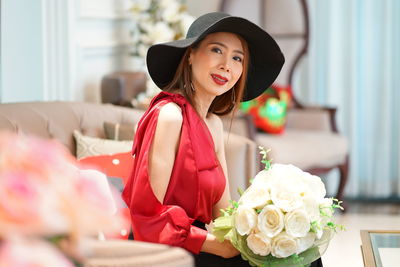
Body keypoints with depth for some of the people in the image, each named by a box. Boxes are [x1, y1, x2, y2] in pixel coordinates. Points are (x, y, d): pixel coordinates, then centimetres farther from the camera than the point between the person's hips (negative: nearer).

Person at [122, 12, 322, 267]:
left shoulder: (213, 124, 11)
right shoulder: (169, 116, -15)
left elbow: (222, 212, 8)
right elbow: (146, 215, -19)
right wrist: (213, 243, -19)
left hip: (191, 244, 8)